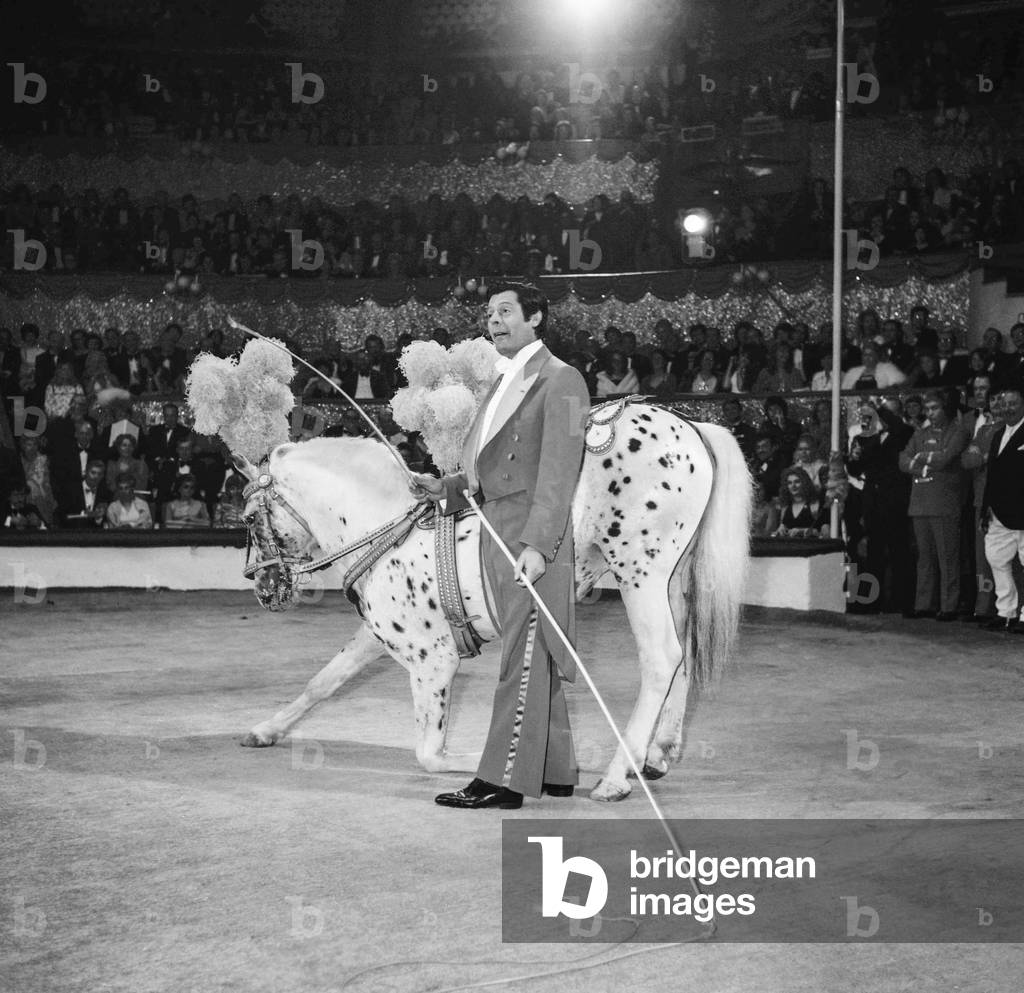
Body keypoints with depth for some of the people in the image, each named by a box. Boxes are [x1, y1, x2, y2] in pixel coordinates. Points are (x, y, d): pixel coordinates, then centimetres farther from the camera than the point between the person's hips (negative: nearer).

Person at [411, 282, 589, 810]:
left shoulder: (560, 381, -8)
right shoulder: (503, 385, 20)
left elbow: (557, 473, -17)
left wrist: (536, 545, -24)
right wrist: (446, 488, 6)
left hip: (534, 538, -9)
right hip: (498, 532, 9)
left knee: (522, 659, -6)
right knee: (533, 662, 15)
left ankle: (504, 780, -4)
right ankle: (556, 770, 24)